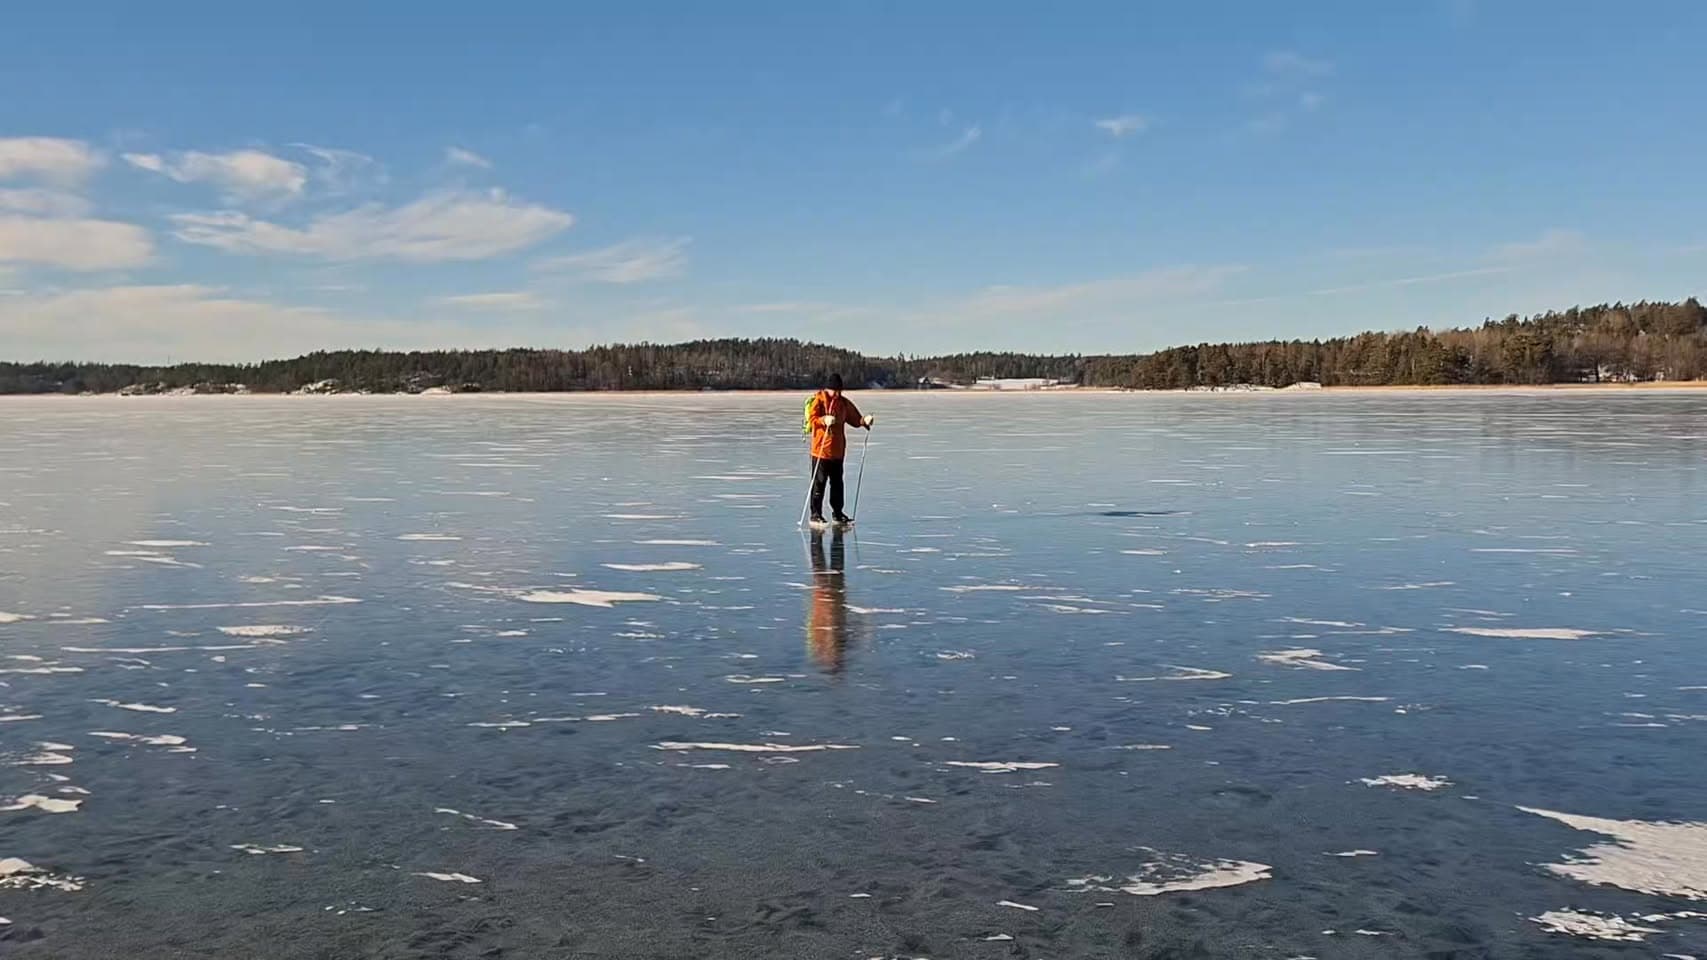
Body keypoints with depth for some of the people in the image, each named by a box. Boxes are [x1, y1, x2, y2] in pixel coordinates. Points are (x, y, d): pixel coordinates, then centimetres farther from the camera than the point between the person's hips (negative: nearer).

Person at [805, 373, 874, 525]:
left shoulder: (843, 402, 12)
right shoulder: (818, 400, -6)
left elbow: (855, 419, 16)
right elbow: (811, 419, -16)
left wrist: (865, 420, -5)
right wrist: (824, 420, -34)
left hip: (838, 450, 6)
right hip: (821, 449, -6)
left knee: (837, 482, 12)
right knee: (819, 482, -5)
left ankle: (837, 512, 21)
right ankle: (816, 514, 0)